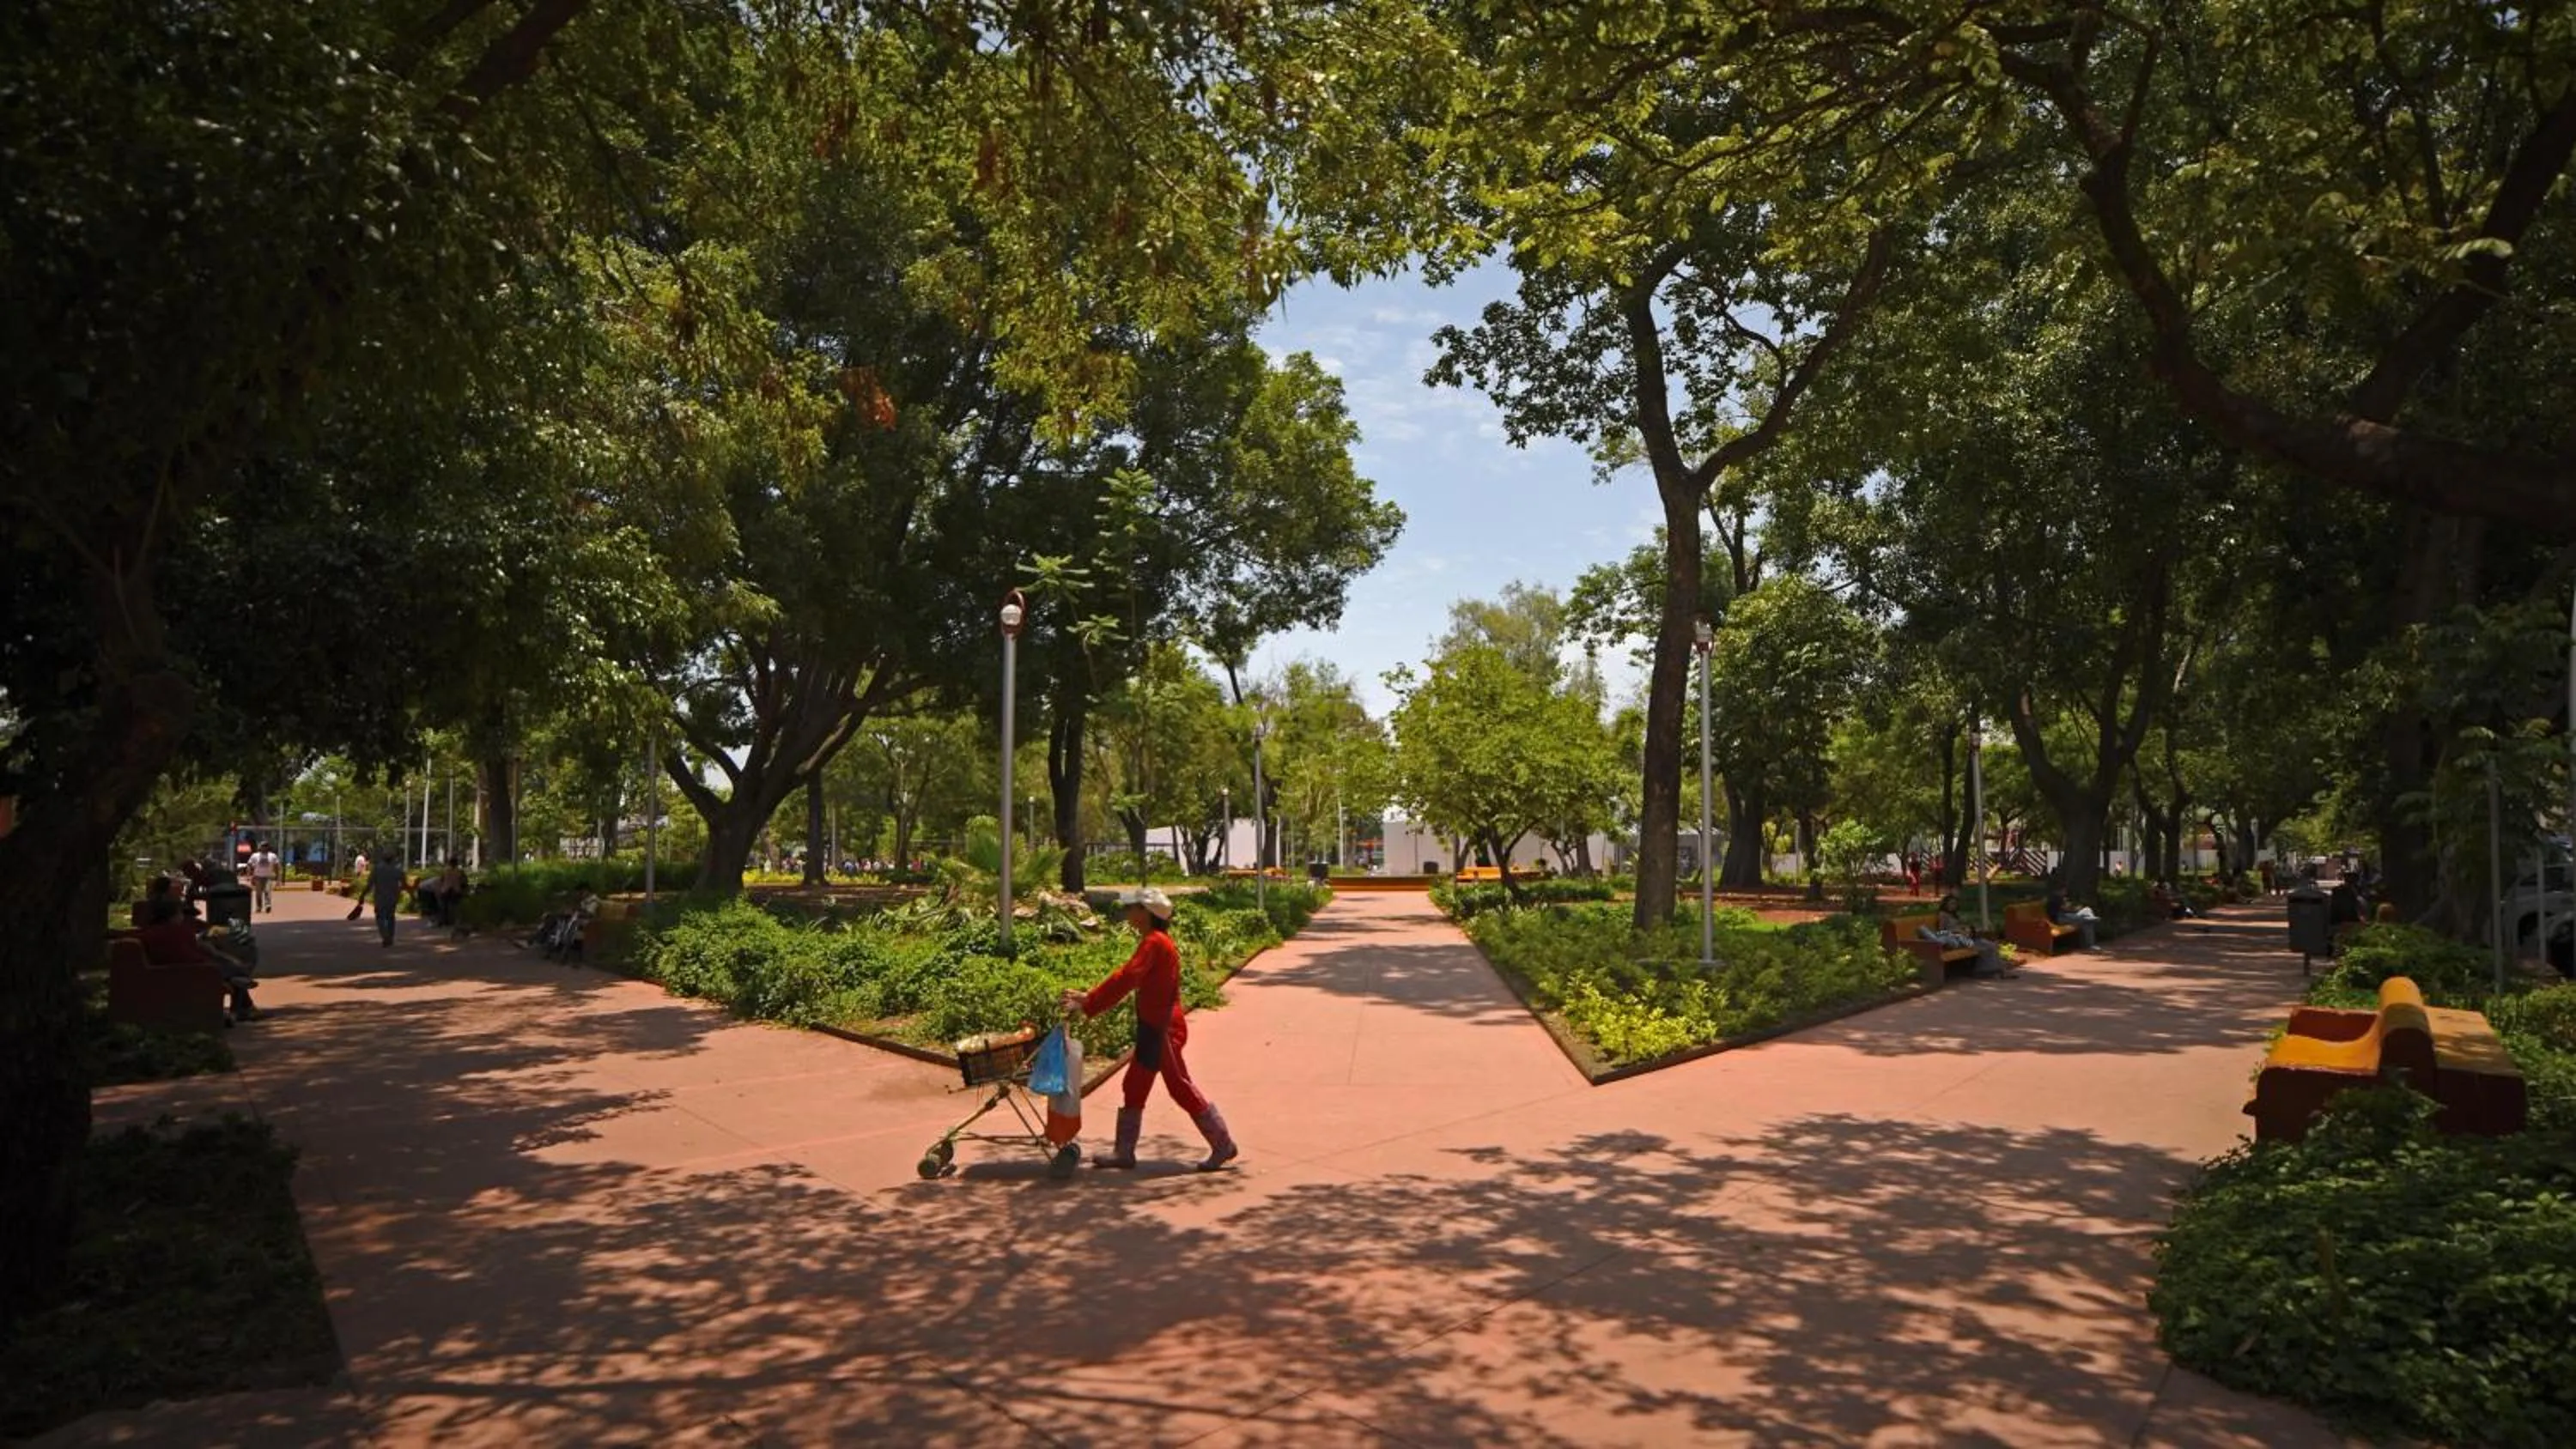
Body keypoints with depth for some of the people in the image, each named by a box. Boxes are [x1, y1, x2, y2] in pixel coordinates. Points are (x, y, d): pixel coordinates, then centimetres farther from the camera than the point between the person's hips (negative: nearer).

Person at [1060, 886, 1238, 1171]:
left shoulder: (1155, 942, -18)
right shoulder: (1153, 942, 13)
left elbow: (1125, 979, -26)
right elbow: (1128, 981, 15)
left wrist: (1087, 1005, -24)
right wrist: (1088, 998, 11)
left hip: (1162, 1030, -10)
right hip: (1153, 1028, 10)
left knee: (1181, 1089, -2)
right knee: (1134, 1088, 14)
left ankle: (1223, 1144, 7)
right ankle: (1124, 1152, 21)